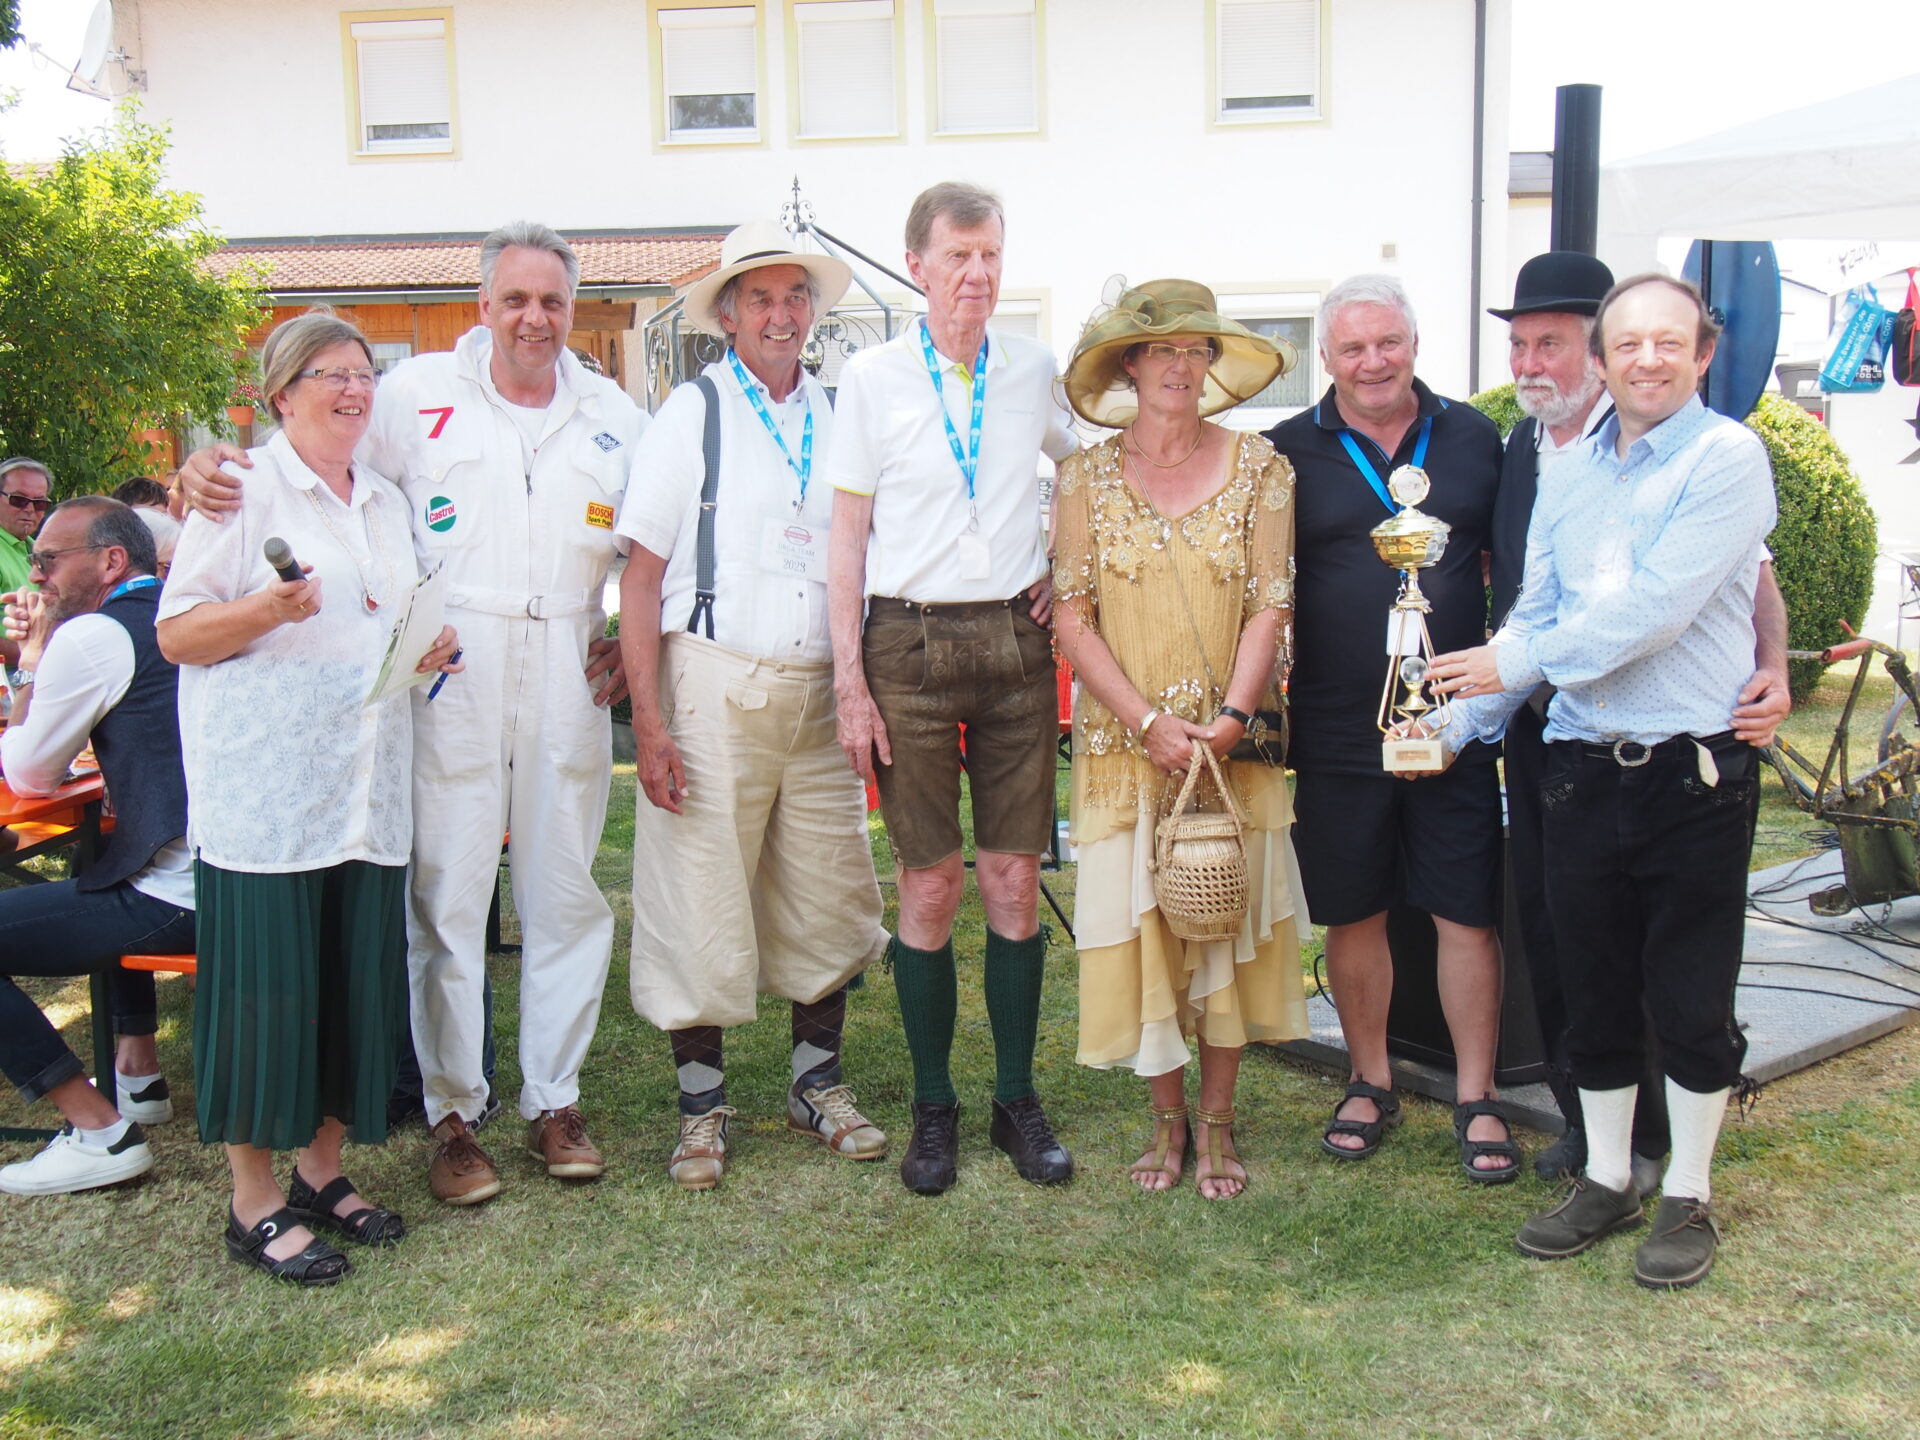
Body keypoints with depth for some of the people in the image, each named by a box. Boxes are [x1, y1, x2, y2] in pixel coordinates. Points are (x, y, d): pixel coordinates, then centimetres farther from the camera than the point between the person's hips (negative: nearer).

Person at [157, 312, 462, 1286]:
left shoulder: (386, 502, 19)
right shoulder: (243, 489, -2)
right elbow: (175, 634, -5)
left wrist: (428, 649, 7)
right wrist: (267, 610, -23)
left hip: (368, 792, 6)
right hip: (264, 792, -6)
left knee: (359, 983, 7)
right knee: (265, 988, -3)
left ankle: (322, 1173, 22)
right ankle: (254, 1203, 10)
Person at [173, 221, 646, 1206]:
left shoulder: (614, 415, 13)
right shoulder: (418, 392, 5)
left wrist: (637, 643, 8)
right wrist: (214, 471, -11)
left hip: (568, 678, 3)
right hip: (448, 671, -2)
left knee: (565, 890, 7)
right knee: (445, 893, -1)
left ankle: (555, 1102, 19)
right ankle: (452, 1113, 12)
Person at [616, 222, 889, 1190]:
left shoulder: (838, 417, 11)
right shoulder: (692, 413, -2)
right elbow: (642, 573, -5)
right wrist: (650, 724, -12)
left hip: (821, 690, 4)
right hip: (715, 684, -4)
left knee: (831, 895, 9)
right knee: (700, 898, 2)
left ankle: (818, 1083, 28)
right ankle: (702, 1106, 18)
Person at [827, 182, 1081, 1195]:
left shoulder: (1033, 370, 8)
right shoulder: (872, 378, 2)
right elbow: (847, 538, 1)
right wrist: (849, 682, -5)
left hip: (1015, 640, 2)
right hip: (911, 644, -2)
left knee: (1015, 880, 4)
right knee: (929, 884, 1)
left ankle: (1018, 1097, 17)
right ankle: (933, 1106, 15)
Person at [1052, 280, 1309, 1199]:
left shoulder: (1257, 467, 3)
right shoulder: (1087, 477, 3)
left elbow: (1271, 605, -1)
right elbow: (1072, 617, -3)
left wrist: (1230, 717, -14)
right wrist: (1149, 720, -12)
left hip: (1236, 742, 0)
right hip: (1123, 743, 0)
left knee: (1226, 920, 5)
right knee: (1138, 924, 3)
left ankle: (1216, 1121, 19)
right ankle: (1167, 1119, 19)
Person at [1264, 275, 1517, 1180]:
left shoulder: (1473, 439, 6)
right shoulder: (1289, 454, 2)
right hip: (1336, 731, 0)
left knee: (1468, 914, 4)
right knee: (1352, 913, 10)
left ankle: (1475, 1097, 19)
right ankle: (1370, 1084, 28)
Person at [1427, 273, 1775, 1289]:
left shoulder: (1727, 459, -8)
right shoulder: (1569, 475, 12)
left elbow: (1656, 609, -18)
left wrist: (1518, 661, -12)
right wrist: (1458, 725, 8)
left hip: (1694, 774, -5)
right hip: (1583, 773, 5)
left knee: (1692, 1001, 6)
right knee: (1593, 994, 13)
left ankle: (1689, 1197, 22)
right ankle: (1606, 1179, 29)